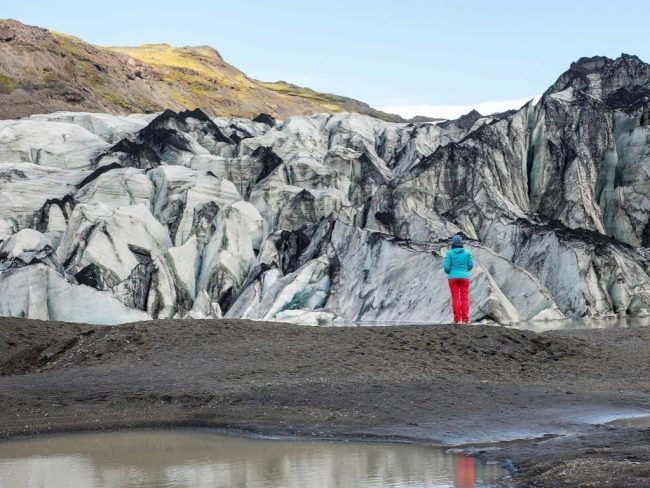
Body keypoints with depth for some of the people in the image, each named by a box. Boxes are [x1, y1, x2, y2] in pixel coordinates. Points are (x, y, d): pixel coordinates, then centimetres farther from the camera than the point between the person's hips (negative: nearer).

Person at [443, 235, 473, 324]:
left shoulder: (449, 253, -5)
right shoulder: (467, 252, 0)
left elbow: (446, 266, -8)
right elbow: (470, 265, 2)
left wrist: (448, 272, 15)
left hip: (453, 278, -1)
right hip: (464, 277, 1)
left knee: (455, 299, 1)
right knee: (465, 298, 3)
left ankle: (457, 319, -4)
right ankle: (465, 319, -2)